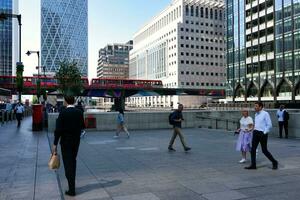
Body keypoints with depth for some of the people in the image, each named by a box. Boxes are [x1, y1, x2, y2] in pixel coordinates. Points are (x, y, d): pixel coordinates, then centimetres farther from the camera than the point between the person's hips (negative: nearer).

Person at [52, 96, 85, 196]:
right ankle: (72, 181, 37)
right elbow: (82, 126, 6)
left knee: (68, 164, 0)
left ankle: (72, 189, 2)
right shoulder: (79, 112, -1)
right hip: (76, 141, 5)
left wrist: (55, 144, -13)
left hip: (66, 142, -5)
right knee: (73, 161, 22)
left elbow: (58, 129, -17)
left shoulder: (63, 113, -15)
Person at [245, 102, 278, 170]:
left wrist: (264, 133, -15)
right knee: (253, 149, 2)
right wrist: (254, 129, 11)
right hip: (256, 133, 7)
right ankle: (253, 165, 7)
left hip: (262, 134, -7)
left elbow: (269, 125, -12)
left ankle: (274, 162, 22)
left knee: (264, 150, 1)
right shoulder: (256, 114, 11)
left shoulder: (265, 114, -11)